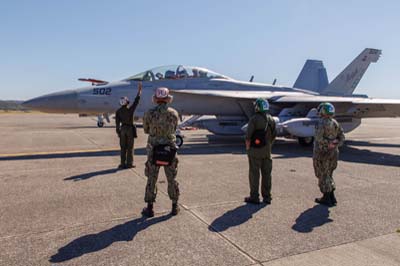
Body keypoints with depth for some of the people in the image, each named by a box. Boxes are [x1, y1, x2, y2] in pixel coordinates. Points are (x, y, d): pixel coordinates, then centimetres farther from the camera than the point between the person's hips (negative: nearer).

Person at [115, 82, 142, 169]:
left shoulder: (118, 111, -2)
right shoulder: (130, 109, -11)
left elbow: (117, 123, -1)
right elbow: (136, 101, -3)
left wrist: (118, 132, 8)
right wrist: (139, 90, 3)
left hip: (122, 129, 3)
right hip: (130, 129, -3)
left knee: (123, 147, 9)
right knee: (130, 147, 4)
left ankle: (123, 164, 11)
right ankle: (129, 163, 7)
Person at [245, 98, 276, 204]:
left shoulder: (254, 119, -12)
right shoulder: (271, 119, 8)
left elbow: (248, 136, -15)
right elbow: (274, 135, 12)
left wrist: (247, 148, -4)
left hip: (255, 150, -6)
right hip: (267, 150, 6)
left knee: (254, 173, 1)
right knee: (266, 173, 10)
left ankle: (254, 197, 6)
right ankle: (267, 197, 17)